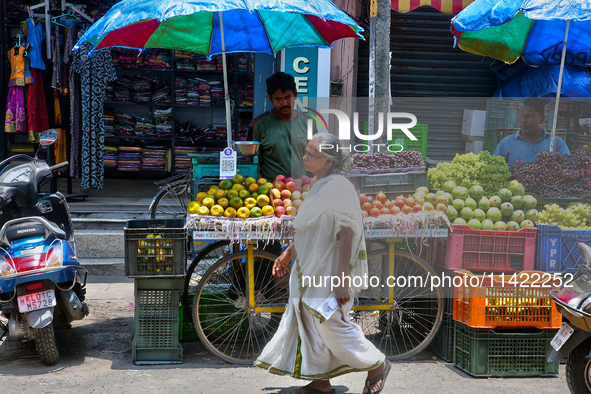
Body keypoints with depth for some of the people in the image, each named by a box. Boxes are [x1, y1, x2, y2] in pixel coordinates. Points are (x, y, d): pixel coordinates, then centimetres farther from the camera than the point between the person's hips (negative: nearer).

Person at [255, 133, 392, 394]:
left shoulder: (339, 188, -21)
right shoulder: (319, 185, 9)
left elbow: (346, 236, -24)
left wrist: (342, 280, -25)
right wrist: (288, 254, 23)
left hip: (330, 271, -9)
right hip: (310, 270, 9)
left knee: (331, 324, -2)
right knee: (309, 322, 12)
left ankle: (377, 365, 17)